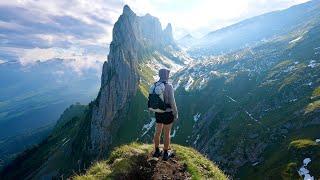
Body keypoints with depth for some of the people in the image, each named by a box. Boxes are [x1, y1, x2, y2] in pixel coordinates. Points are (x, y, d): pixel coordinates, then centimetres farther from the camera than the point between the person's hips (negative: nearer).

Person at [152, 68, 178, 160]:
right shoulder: (169, 86, -21)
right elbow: (172, 102, -20)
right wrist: (176, 113, -6)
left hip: (158, 113, 6)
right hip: (167, 113, -6)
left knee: (158, 132, 20)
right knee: (167, 133, 11)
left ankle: (157, 151, 35)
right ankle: (166, 154, 28)